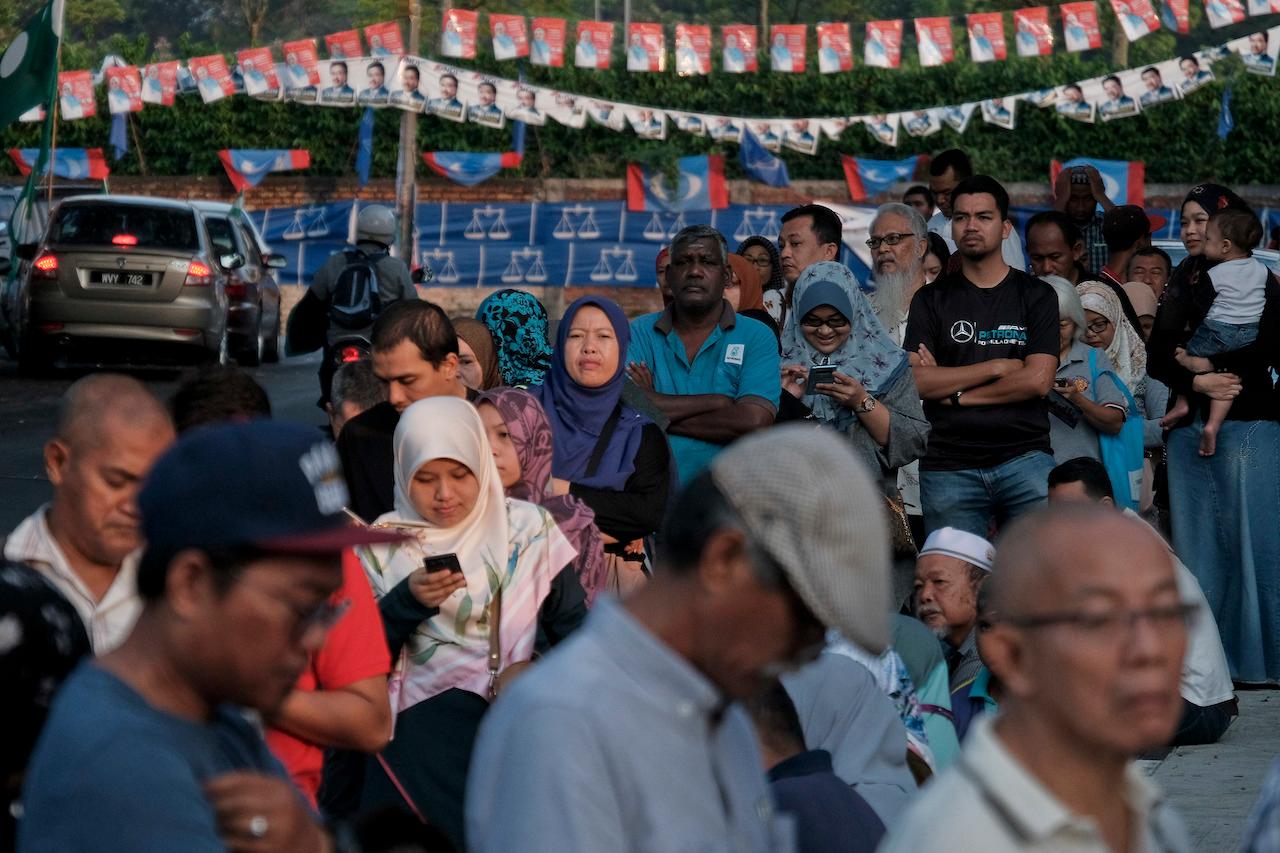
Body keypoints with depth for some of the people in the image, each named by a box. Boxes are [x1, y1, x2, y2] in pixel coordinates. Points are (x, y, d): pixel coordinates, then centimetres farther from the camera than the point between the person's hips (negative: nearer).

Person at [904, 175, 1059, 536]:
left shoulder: (1036, 296, 9)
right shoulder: (931, 300, 11)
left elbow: (1038, 380, -4)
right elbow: (916, 380, -3)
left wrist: (954, 394, -4)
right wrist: (997, 367, -5)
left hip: (1023, 456, -1)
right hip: (948, 464, 1)